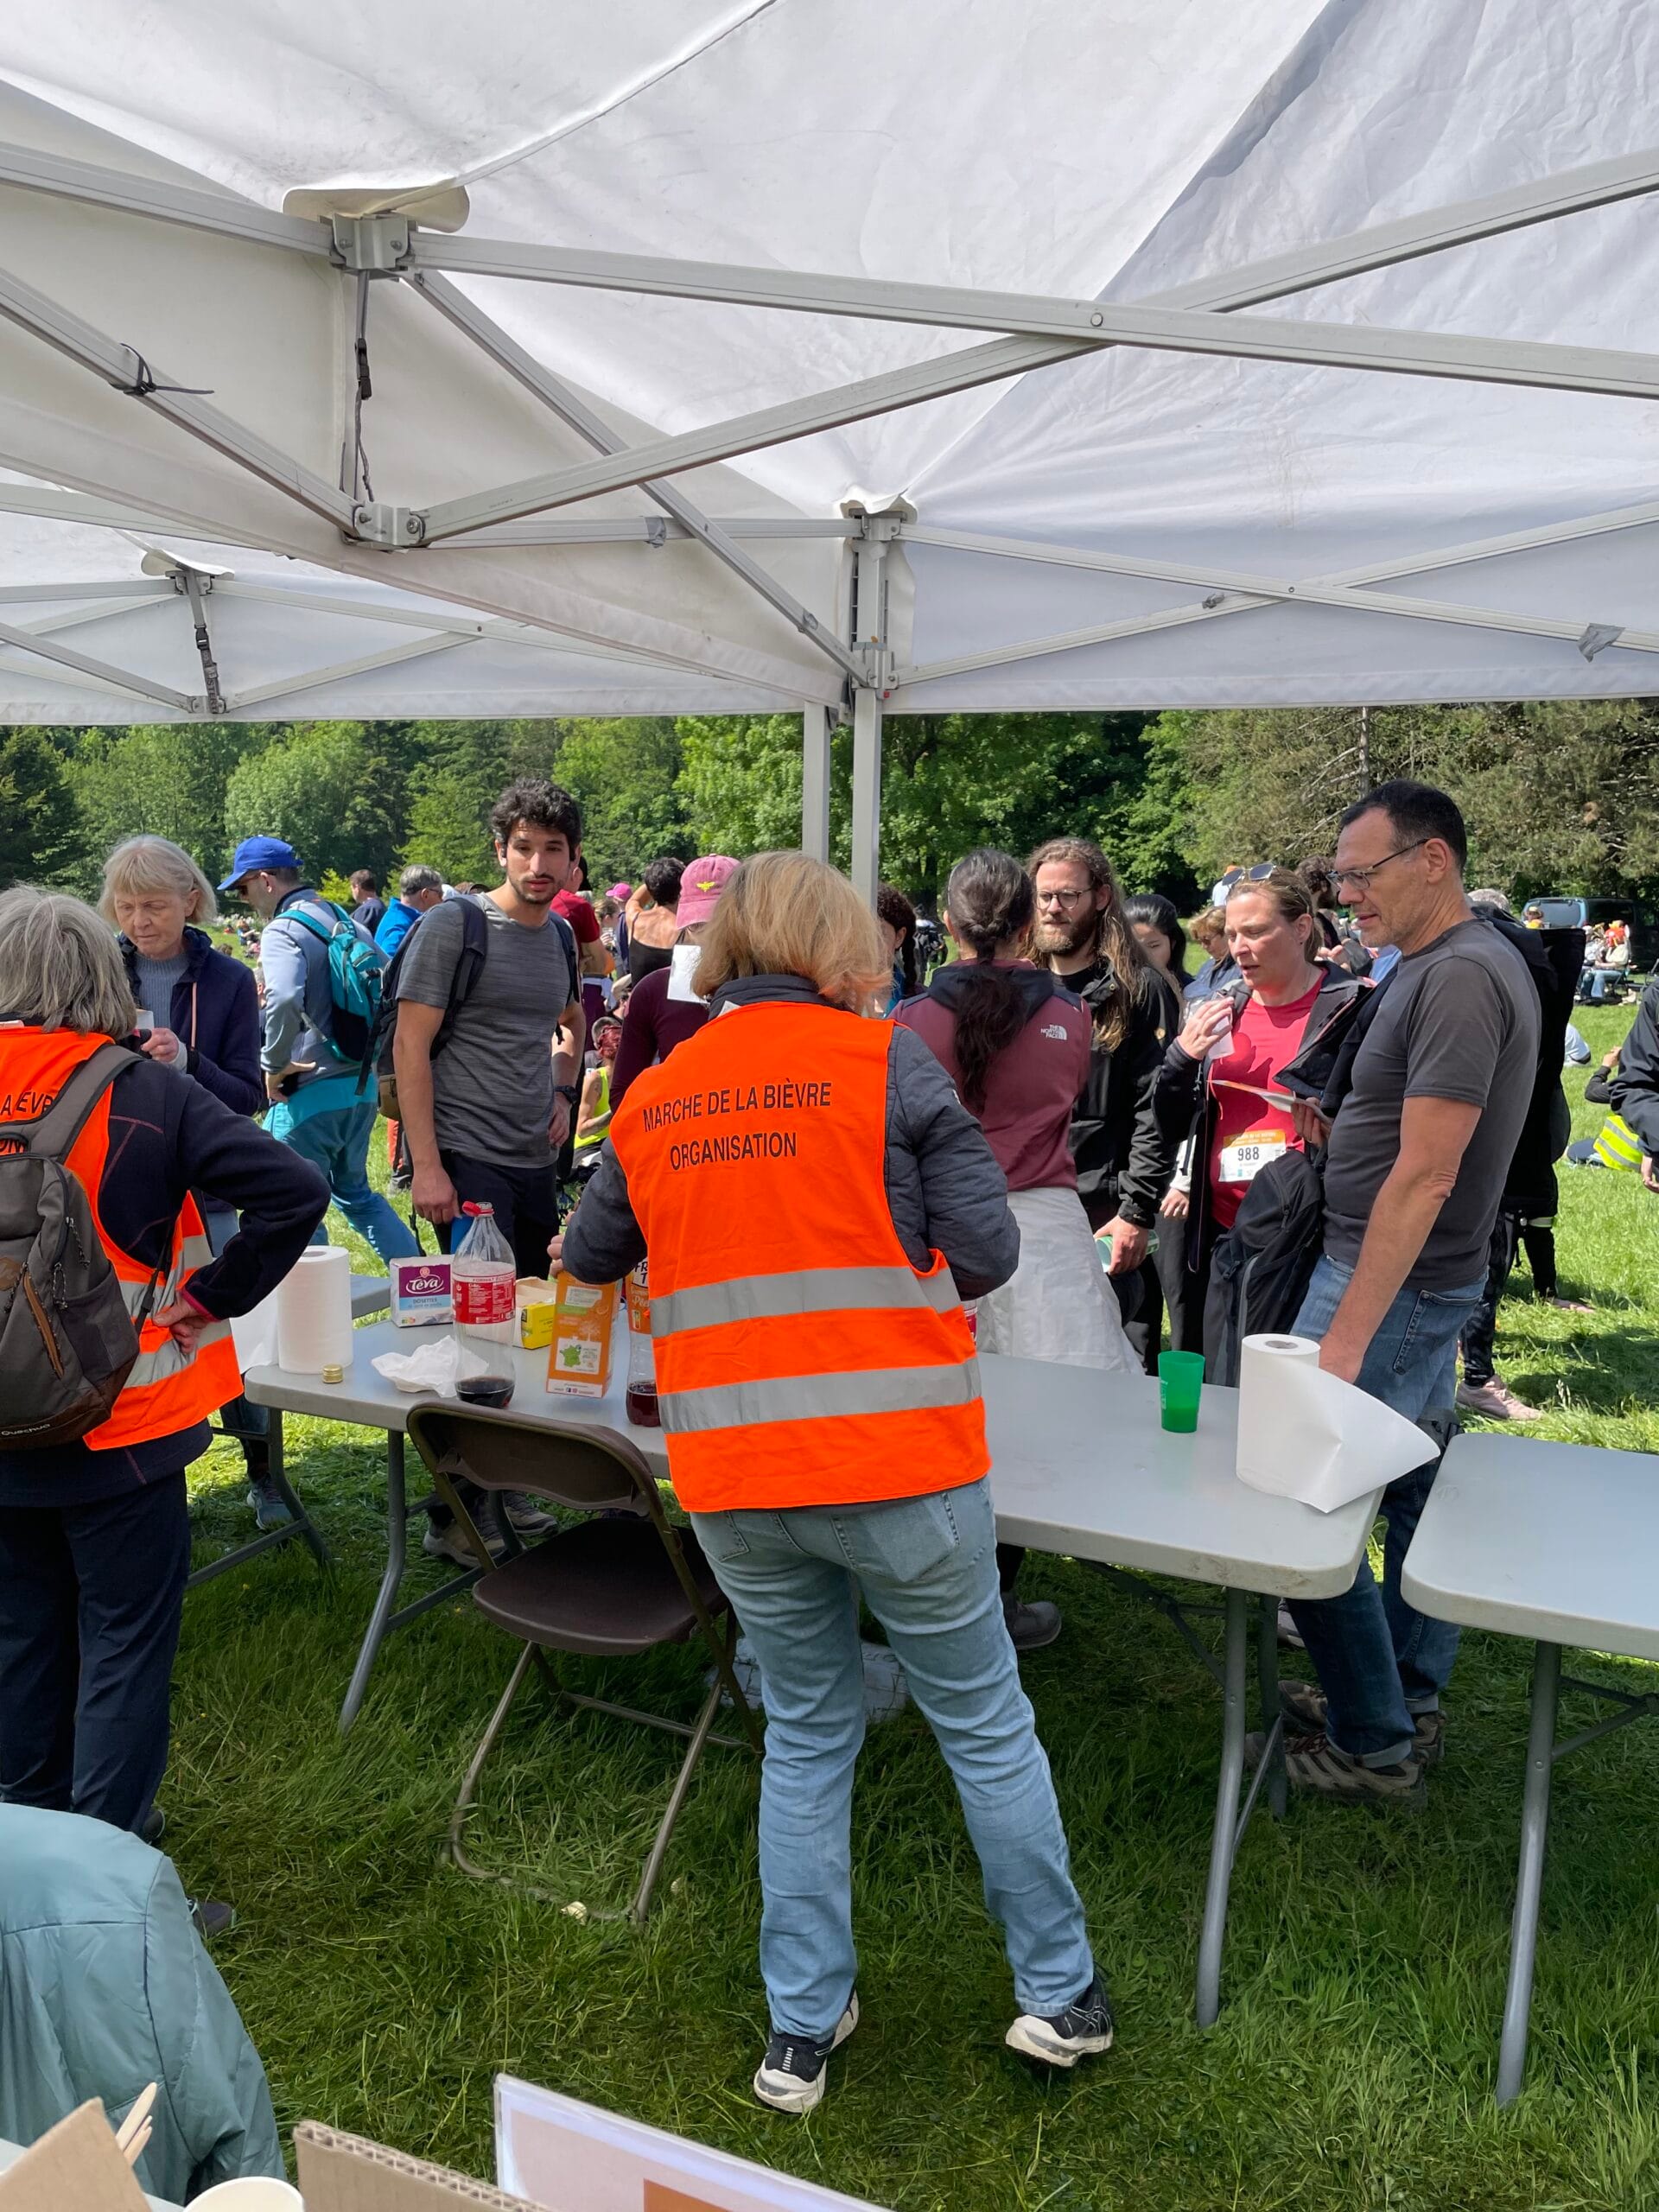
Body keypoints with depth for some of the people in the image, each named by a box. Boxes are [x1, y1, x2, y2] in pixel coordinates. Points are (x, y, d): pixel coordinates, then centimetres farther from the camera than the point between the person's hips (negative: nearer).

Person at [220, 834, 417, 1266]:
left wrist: (273, 1065, -19)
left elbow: (284, 1000, -32)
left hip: (310, 1093, -8)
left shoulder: (283, 930, -14)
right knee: (356, 1193, 24)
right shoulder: (347, 921, 11)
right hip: (361, 1086, 9)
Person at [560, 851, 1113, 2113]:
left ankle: (802, 2030, 31)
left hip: (732, 1483, 4)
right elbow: (987, 1254, -9)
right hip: (897, 1461, -3)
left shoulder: (652, 1099, 5)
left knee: (808, 1734, 21)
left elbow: (590, 1261, 19)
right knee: (985, 1722, 16)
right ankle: (1062, 1996, 32)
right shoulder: (886, 1060, -7)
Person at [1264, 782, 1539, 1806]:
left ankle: (1374, 1744, 10)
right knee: (1415, 1486, 18)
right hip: (1435, 1277, 10)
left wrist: (1345, 1338, -25)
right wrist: (1339, 1135, 6)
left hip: (1394, 1283, -10)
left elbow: (1424, 1179, -25)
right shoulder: (1472, 962, 11)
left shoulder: (1459, 977, -21)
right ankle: (1410, 1700, 33)